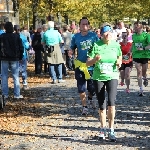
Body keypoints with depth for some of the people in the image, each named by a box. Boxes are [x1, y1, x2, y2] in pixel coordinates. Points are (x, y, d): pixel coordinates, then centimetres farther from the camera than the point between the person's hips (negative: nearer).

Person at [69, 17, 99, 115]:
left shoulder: (93, 35, -2)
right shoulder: (76, 37, 2)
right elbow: (72, 48, 11)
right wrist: (70, 52, -11)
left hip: (92, 65, -1)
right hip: (80, 65, 1)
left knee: (92, 87, 4)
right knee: (81, 88, 2)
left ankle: (90, 98, 38)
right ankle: (84, 107, 17)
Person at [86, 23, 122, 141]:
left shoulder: (116, 45, -1)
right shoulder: (96, 45, -6)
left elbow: (120, 57, 19)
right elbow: (88, 63, -4)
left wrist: (119, 63, -3)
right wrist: (95, 59, -24)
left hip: (112, 77, 0)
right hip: (98, 77, 0)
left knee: (111, 102, -19)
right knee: (102, 105, 9)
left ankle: (111, 130, -8)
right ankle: (103, 129, 27)